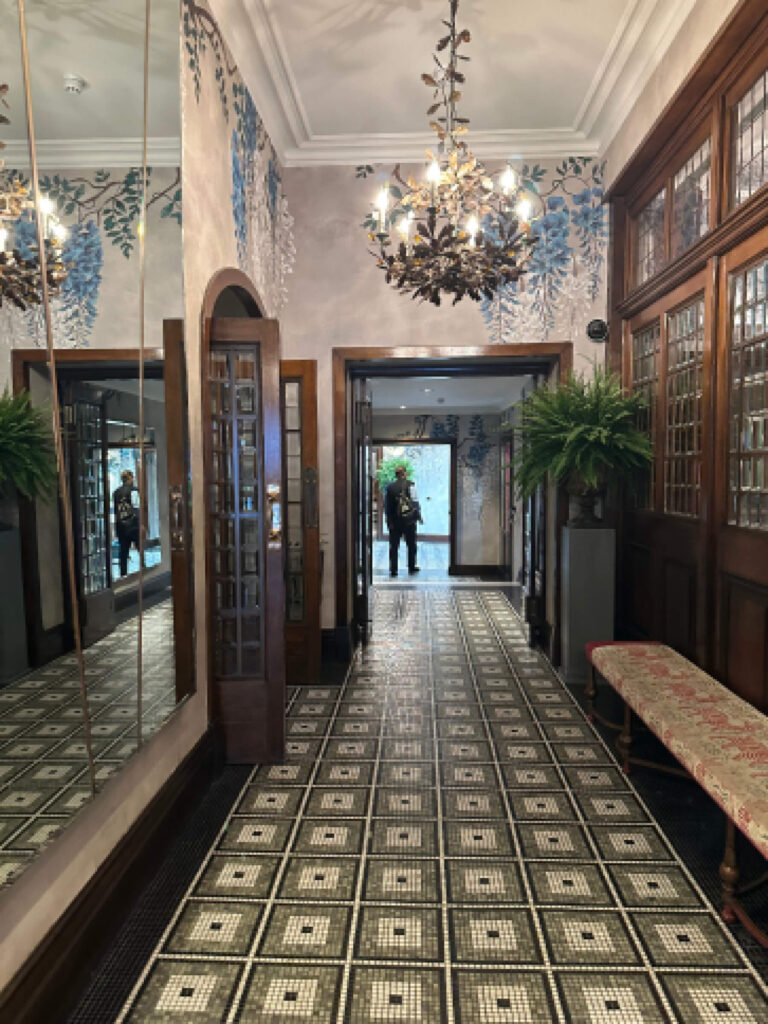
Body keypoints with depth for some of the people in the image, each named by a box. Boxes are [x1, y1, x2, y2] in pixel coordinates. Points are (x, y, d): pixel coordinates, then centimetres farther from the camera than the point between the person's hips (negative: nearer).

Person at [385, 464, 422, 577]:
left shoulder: (389, 487, 4)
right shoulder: (410, 485, -6)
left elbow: (386, 505, 6)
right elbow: (414, 503, -10)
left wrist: (389, 521, 13)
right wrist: (418, 516, 0)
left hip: (394, 521, 2)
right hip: (409, 520, -2)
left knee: (394, 546, 6)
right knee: (411, 545, 13)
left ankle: (393, 569, 3)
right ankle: (411, 567, 20)